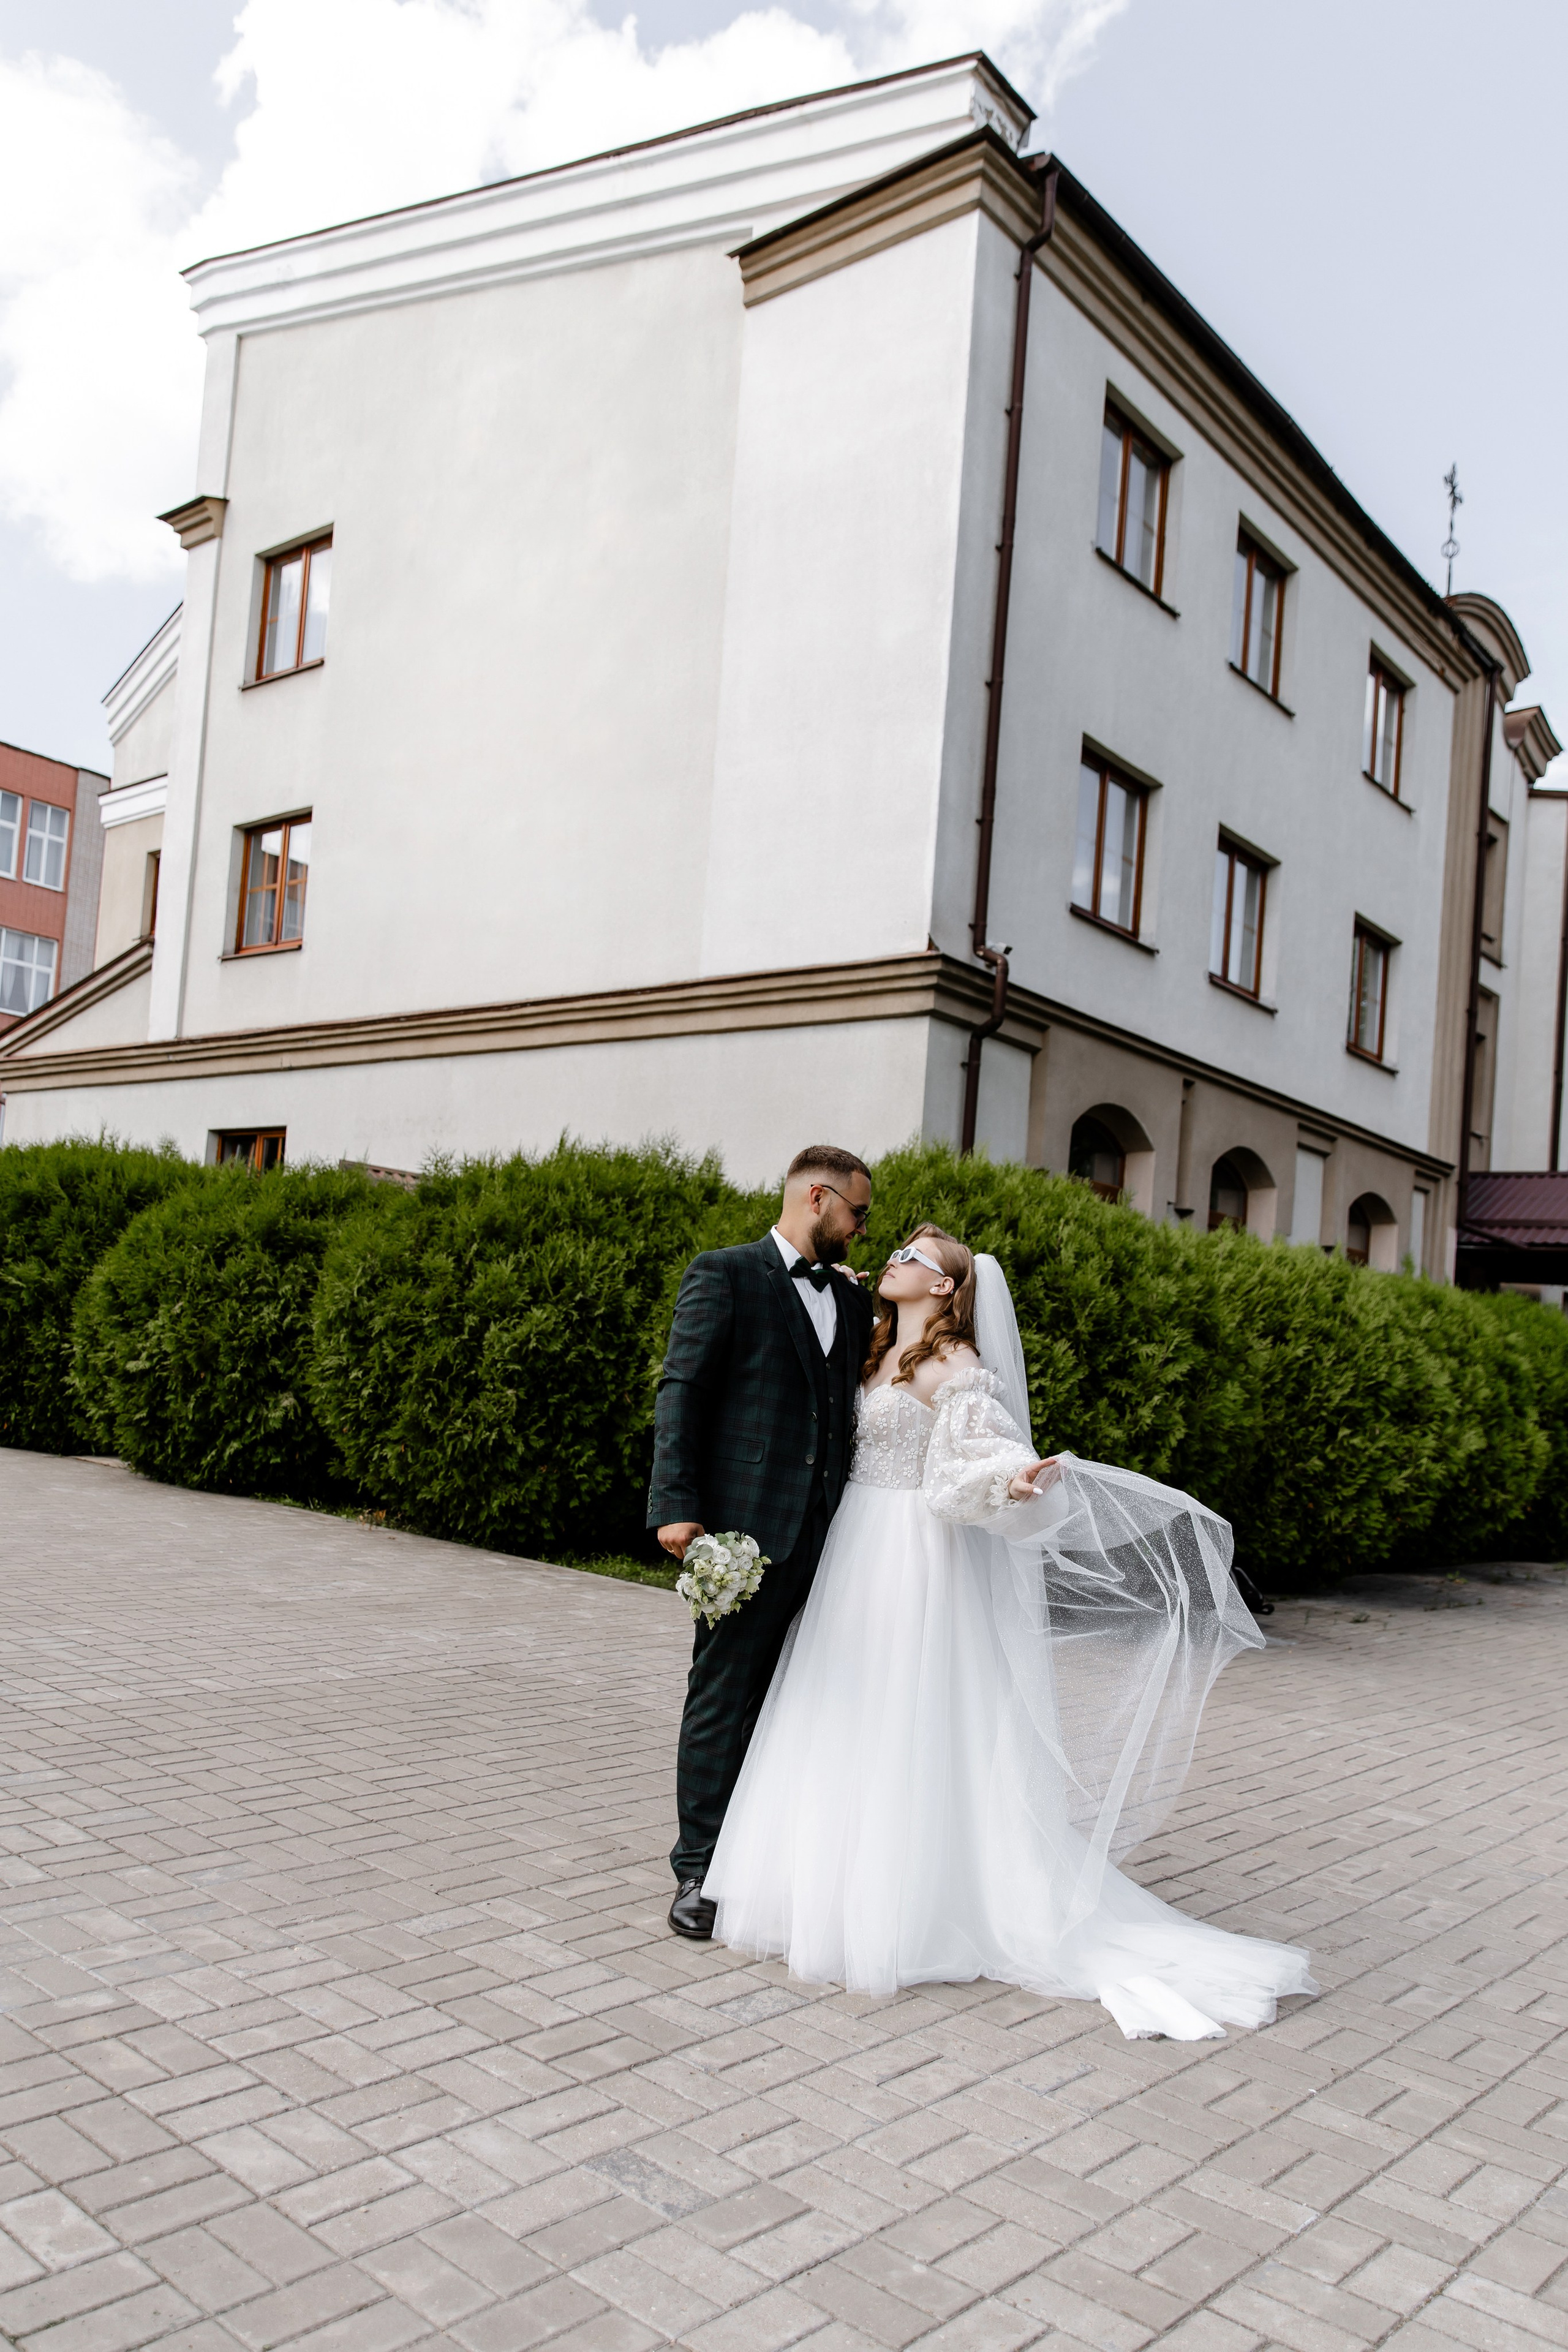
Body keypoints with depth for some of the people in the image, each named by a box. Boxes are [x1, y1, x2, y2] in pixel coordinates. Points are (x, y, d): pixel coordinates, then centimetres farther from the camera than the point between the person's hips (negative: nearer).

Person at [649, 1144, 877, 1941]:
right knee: (723, 1698, 2)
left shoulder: (851, 1297, 17)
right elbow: (682, 1391, -8)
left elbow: (857, 1405, 18)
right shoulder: (724, 1275, -3)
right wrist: (677, 1506, -16)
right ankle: (699, 1870, 13)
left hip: (826, 1535, 6)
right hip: (746, 1524, -6)